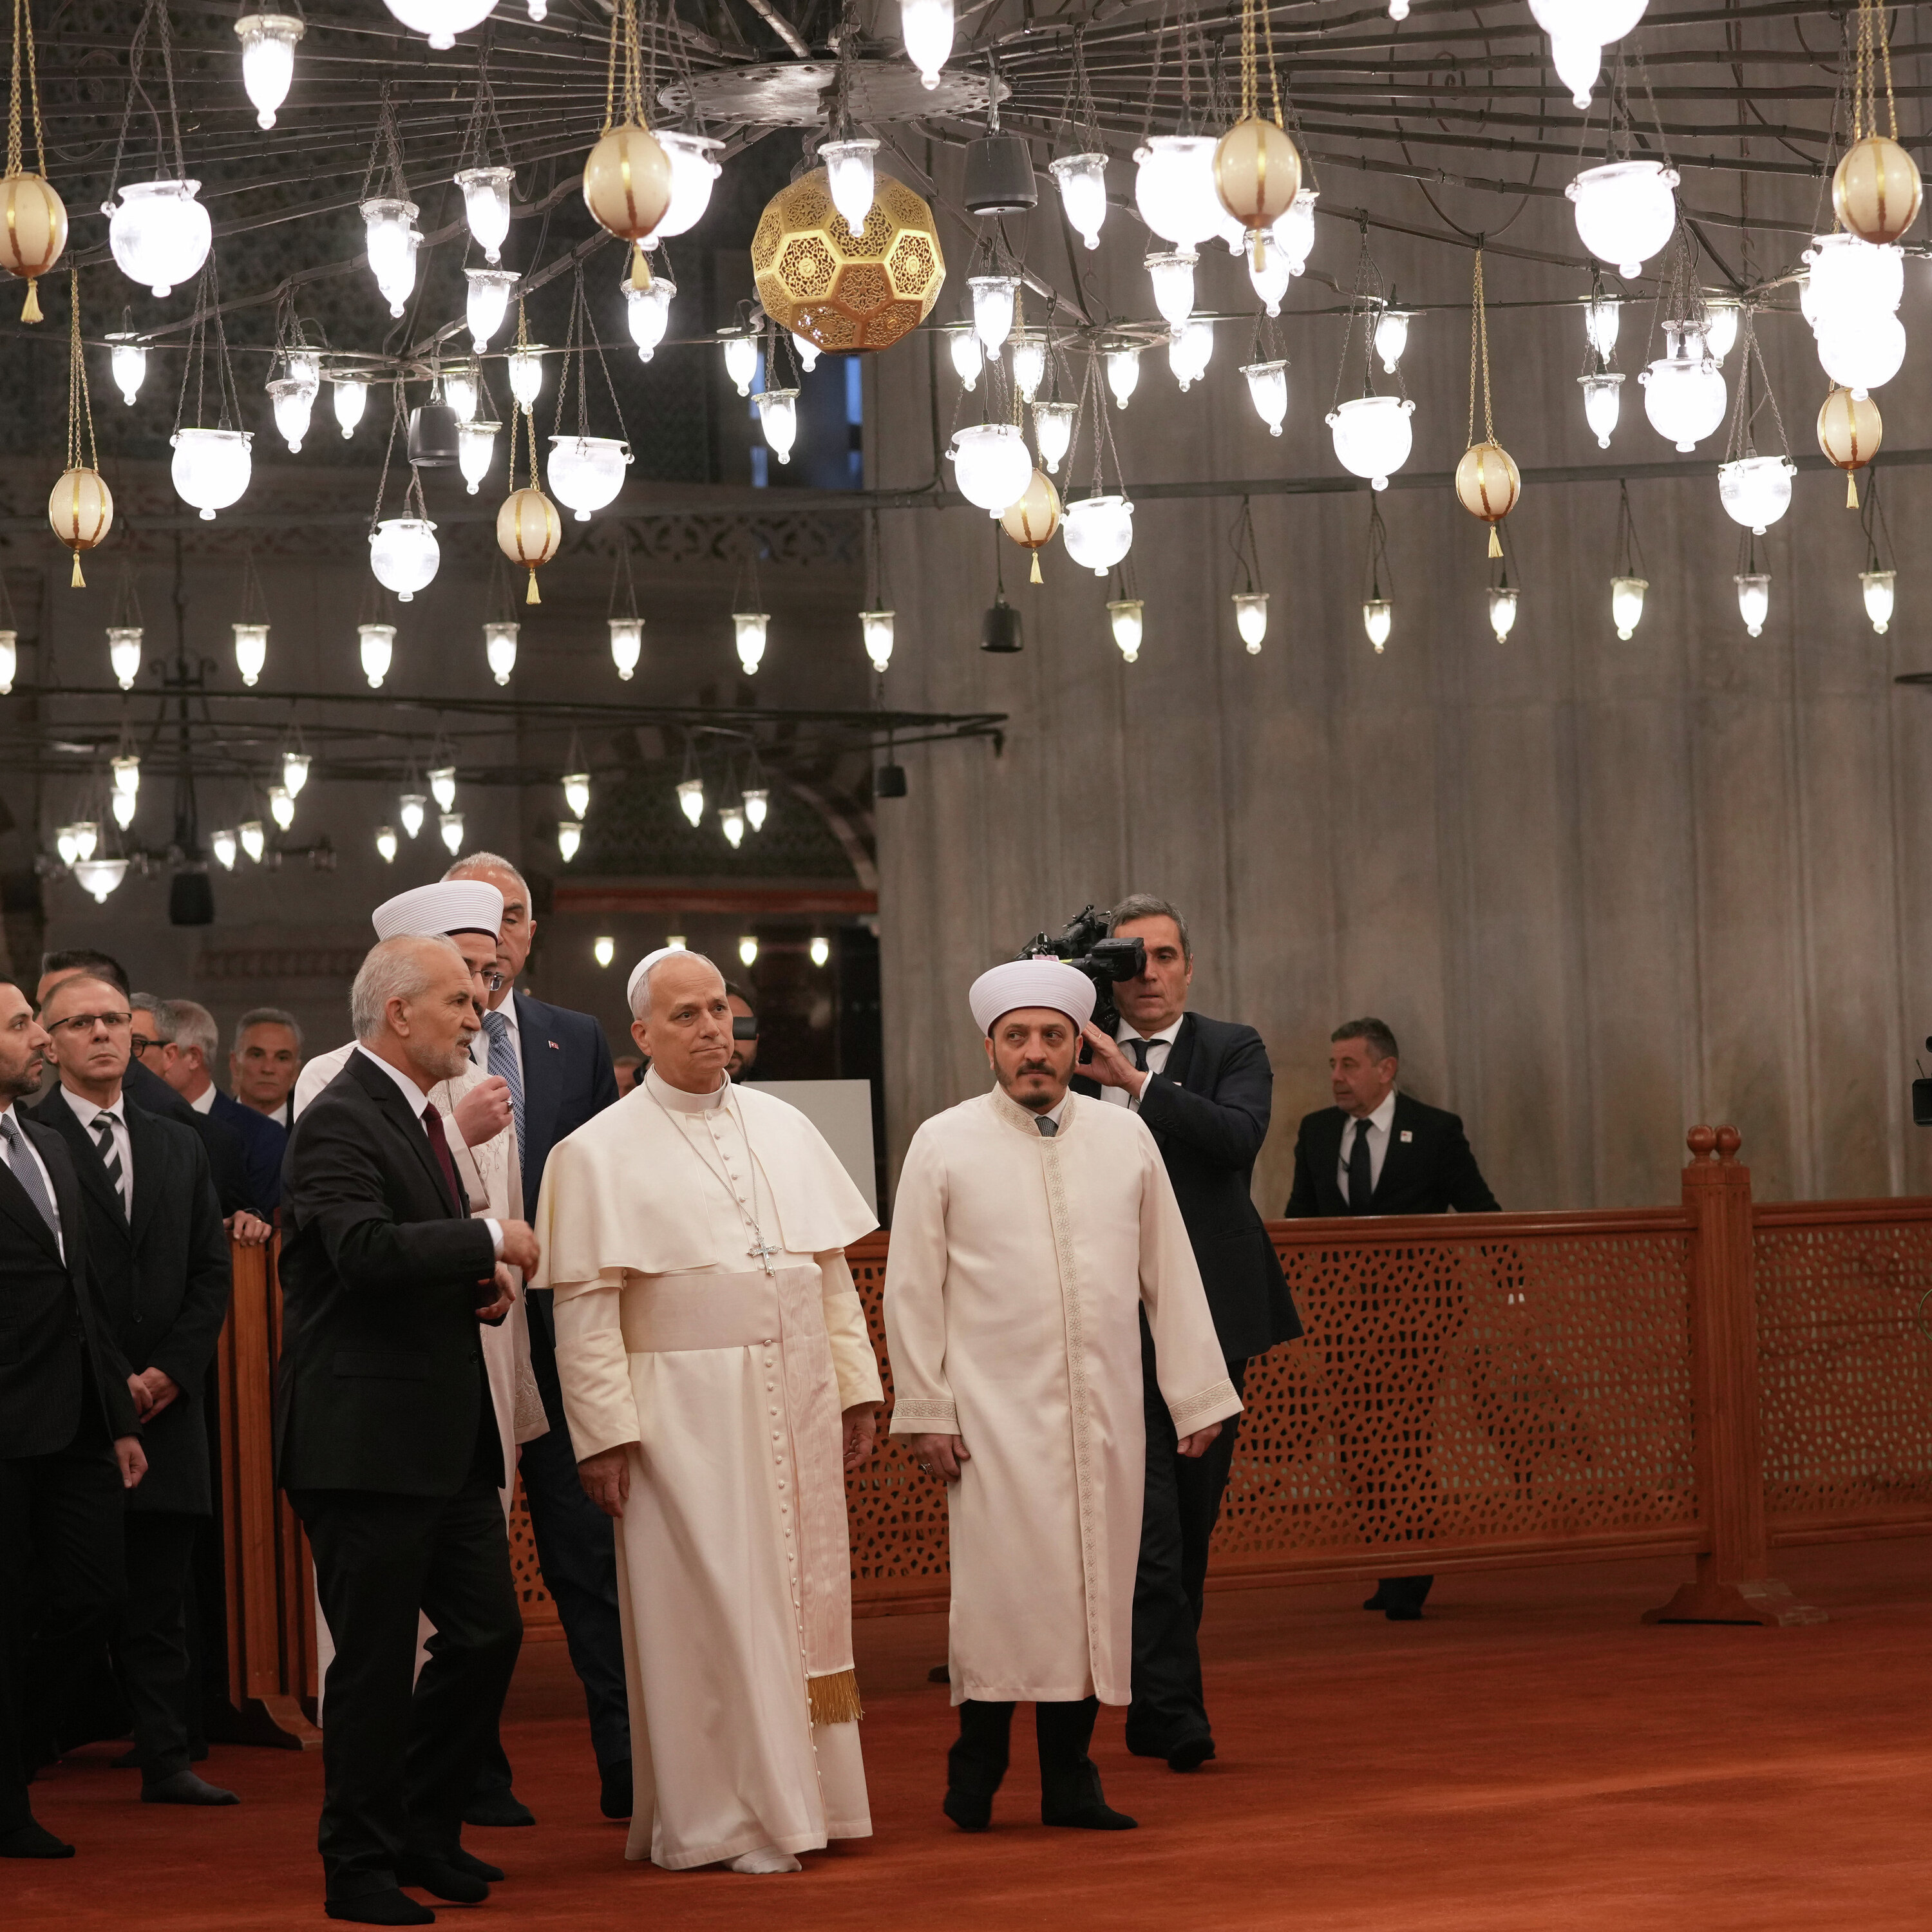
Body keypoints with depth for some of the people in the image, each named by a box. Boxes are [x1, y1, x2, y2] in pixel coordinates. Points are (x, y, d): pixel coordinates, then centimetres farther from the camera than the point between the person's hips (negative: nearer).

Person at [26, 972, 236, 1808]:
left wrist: (169, 1373, -3)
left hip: (164, 1403, 5)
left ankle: (166, 1761, 9)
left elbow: (211, 1274, 12)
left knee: (160, 1602, 6)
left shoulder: (180, 1149, 17)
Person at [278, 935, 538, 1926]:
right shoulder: (339, 1121, -13)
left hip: (447, 1434, 9)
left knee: (487, 1631, 9)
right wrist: (491, 1240, -18)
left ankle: (423, 1832, 25)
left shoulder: (419, 1118, 18)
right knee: (376, 1657, -2)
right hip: (366, 1435, -9)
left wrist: (482, 1286, 9)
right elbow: (367, 1248, -29)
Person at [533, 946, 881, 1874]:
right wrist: (604, 1434, -12)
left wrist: (855, 1385, 9)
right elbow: (586, 1311, -7)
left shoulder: (785, 1129, 12)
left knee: (801, 1598, 8)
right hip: (685, 1411, -5)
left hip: (796, 1406, 5)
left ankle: (801, 1794, 16)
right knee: (710, 1613, -4)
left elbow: (832, 1270, 14)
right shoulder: (600, 1154, -3)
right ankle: (719, 1818, 3)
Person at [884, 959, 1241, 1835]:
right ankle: (977, 1765, 7)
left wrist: (1198, 1396, 9)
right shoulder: (943, 1146, 2)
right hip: (994, 1412, -3)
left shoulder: (1125, 1137, 9)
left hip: (1106, 1411, 3)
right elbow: (913, 1290, 3)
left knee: (1095, 1587, 3)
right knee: (1001, 1583, -8)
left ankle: (1070, 1778, 11)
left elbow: (1169, 1273, 11)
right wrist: (924, 1411, -2)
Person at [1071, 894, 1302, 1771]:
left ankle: (1165, 1699, 22)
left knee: (1194, 1517, 10)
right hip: (1116, 1325, -2)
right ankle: (1169, 1710, -13)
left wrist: (1134, 1080, -20)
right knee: (1147, 1516, -13)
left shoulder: (1233, 1051, 6)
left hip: (1209, 1314, 2)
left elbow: (1239, 1138, -14)